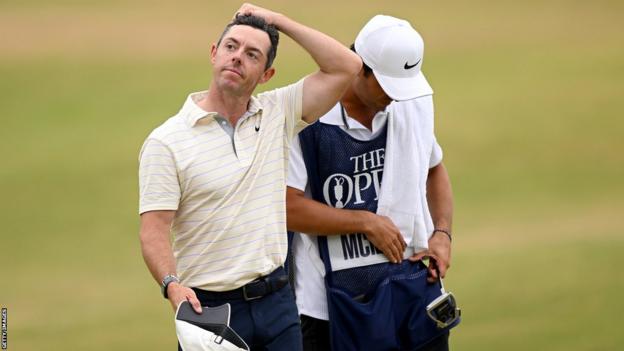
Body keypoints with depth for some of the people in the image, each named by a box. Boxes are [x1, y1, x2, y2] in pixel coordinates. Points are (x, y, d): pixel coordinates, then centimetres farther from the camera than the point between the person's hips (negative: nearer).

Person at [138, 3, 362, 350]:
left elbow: (346, 66, 1)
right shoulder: (166, 142, -6)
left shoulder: (277, 115, 7)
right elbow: (154, 231, -12)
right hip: (209, 307, -4)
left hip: (276, 300, 4)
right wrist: (172, 285, -30)